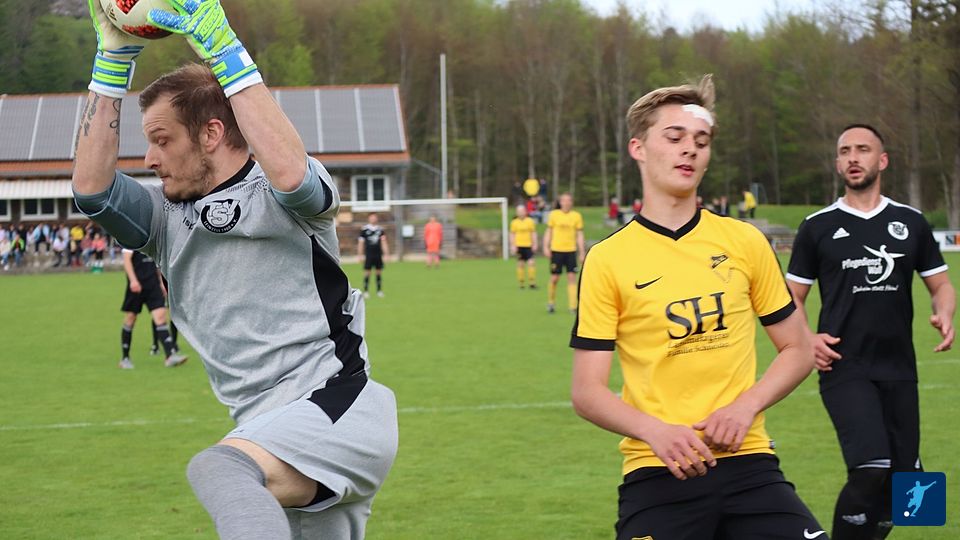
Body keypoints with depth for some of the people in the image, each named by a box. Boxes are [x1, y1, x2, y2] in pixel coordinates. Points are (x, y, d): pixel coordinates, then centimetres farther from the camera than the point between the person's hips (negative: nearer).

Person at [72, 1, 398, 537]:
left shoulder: (278, 199, -2)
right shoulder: (168, 217, 16)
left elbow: (291, 174, -27)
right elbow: (92, 186, -1)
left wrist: (225, 50, -23)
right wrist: (114, 57, 0)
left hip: (338, 408, -8)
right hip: (274, 437, 8)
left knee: (218, 468, -35)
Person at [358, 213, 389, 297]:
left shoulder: (380, 229, 7)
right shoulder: (364, 229, -2)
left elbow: (383, 242, 10)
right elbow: (360, 243, 1)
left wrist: (386, 253, 4)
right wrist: (360, 255, -1)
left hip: (378, 255, 3)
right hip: (368, 255, -3)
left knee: (379, 272, 6)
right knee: (367, 272, -3)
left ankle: (379, 290, 14)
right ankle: (366, 291, 3)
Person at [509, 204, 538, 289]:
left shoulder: (530, 221, 2)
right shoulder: (514, 222, 3)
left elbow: (533, 233, 7)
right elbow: (512, 235, 6)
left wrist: (534, 244, 1)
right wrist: (512, 246, -1)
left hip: (528, 246, 0)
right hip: (519, 246, 0)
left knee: (531, 262, -10)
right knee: (520, 264, 3)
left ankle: (532, 282, -6)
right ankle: (521, 282, 12)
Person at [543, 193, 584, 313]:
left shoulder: (576, 216, 4)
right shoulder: (554, 214, 2)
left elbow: (579, 235, 6)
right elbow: (548, 232, 7)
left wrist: (582, 253, 3)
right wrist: (546, 247, -3)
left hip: (571, 250, 1)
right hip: (556, 250, -1)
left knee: (572, 277, -5)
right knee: (554, 278, 0)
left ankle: (573, 306, -4)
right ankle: (551, 302, 21)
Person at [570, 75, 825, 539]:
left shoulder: (744, 242, 7)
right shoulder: (607, 260, 0)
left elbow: (797, 350, 13)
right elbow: (587, 392, 0)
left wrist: (746, 405, -5)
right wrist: (655, 431, -17)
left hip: (747, 461, 2)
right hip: (656, 473, -2)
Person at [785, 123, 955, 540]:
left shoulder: (911, 223, 10)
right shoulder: (818, 227, 4)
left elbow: (941, 286, 15)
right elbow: (792, 297, 9)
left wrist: (944, 315, -8)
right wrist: (807, 337, -11)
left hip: (899, 370, 4)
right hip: (845, 369, -3)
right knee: (871, 469, -20)